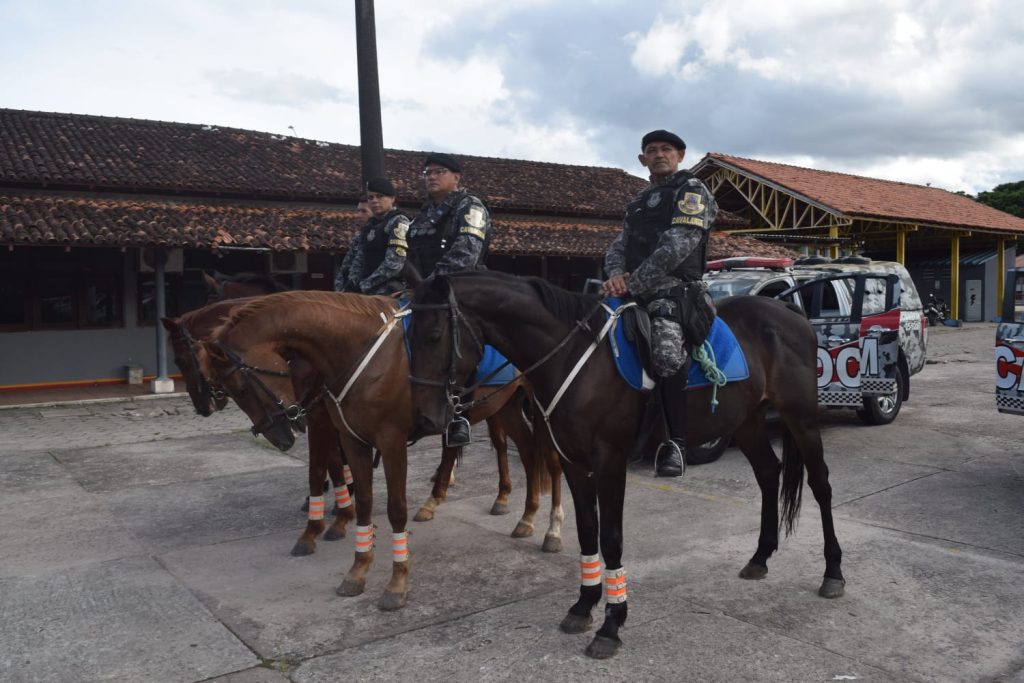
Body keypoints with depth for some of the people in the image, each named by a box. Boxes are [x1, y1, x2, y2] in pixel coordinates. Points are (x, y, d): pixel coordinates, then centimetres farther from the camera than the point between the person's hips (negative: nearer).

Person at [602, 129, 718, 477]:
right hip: (636, 292, 8)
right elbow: (618, 247, 18)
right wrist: (616, 275, -7)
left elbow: (676, 247, -12)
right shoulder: (639, 202, 26)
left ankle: (676, 441, -21)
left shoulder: (691, 190, 3)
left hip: (673, 289, -8)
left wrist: (632, 284, -14)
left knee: (666, 350, -33)